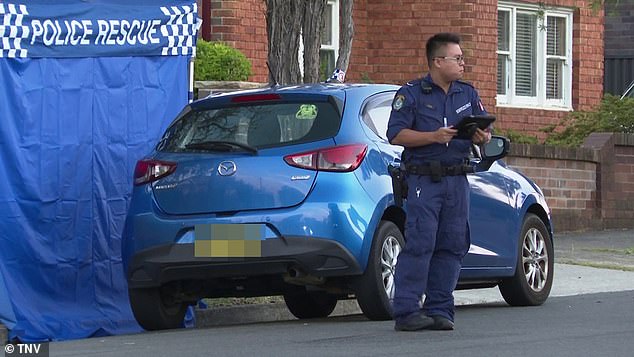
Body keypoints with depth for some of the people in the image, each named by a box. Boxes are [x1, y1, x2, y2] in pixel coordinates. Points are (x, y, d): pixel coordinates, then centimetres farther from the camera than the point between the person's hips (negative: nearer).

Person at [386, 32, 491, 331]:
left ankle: (439, 309, 9)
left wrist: (482, 137, -7)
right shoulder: (411, 94, 0)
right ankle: (406, 312, -10)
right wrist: (434, 136, -19)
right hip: (423, 180, -5)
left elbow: (484, 130, 18)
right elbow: (396, 135, -8)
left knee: (452, 245, 3)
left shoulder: (468, 94, 16)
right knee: (419, 244, -11)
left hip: (457, 180, 5)